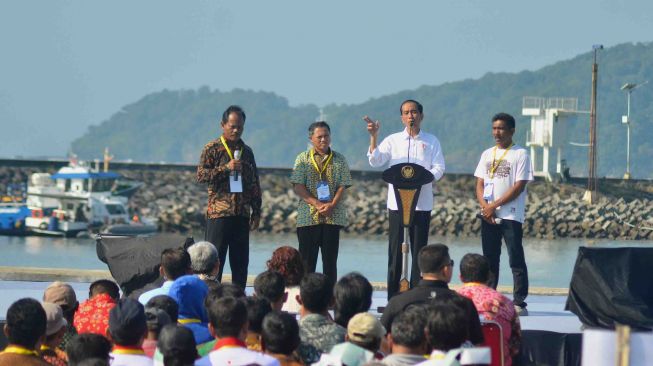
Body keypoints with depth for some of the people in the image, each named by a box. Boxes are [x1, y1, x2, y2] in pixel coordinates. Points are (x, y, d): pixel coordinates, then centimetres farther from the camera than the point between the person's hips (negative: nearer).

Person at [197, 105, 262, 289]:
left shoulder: (247, 151, 14)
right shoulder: (212, 148, 0)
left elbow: (255, 184, 17)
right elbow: (201, 175, -9)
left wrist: (256, 212, 12)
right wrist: (226, 168, -18)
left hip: (242, 214, 5)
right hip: (218, 212, -5)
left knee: (241, 261, 6)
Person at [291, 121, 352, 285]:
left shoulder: (339, 160, 9)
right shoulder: (303, 159, 5)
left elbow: (342, 186, 4)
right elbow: (298, 186, -3)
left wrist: (332, 205, -13)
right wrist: (317, 204, -14)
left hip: (333, 216, 1)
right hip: (308, 215, -1)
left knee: (330, 259, 1)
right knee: (307, 260, 0)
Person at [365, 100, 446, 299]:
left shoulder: (431, 141, 9)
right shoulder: (393, 140, 10)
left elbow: (439, 168, 1)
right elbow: (375, 160, -2)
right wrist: (373, 136, -14)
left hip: (422, 203, 0)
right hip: (397, 202, 0)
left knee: (419, 250, 0)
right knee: (395, 250, -1)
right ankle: (393, 298, 1)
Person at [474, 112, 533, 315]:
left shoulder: (520, 154, -3)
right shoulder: (487, 154, 14)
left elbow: (519, 186, -9)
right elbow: (480, 184, 12)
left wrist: (495, 205, -12)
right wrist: (484, 206, -7)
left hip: (511, 216, -5)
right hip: (487, 215, 5)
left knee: (516, 260, -6)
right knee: (490, 259, 8)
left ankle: (519, 303, -6)